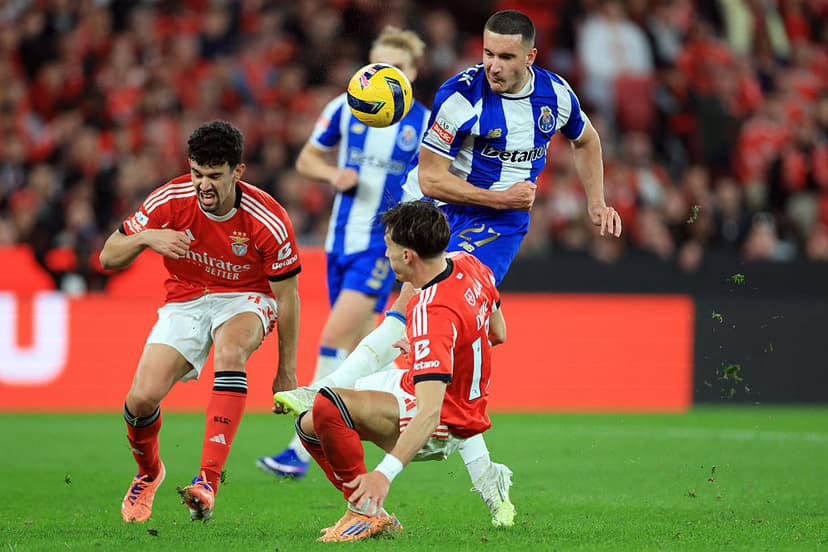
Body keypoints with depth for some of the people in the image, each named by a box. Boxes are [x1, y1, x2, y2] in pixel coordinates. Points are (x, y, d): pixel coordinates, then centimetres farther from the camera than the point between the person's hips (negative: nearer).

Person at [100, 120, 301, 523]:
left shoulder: (268, 221, -22)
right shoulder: (170, 200, -16)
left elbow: (287, 297, -10)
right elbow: (108, 258, -8)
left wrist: (286, 372, -6)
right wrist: (145, 237, -30)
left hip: (245, 300, -2)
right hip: (185, 302, 2)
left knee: (229, 349, -39)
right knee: (143, 397, -19)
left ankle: (208, 482, -41)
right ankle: (148, 472, 18)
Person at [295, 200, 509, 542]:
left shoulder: (433, 314, -32)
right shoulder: (468, 265, -4)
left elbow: (430, 411, -40)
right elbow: (497, 334, 14)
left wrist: (386, 472, -48)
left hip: (443, 426, -11)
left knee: (327, 405, -32)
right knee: (309, 425, 13)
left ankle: (367, 512, -18)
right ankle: (377, 519, 11)